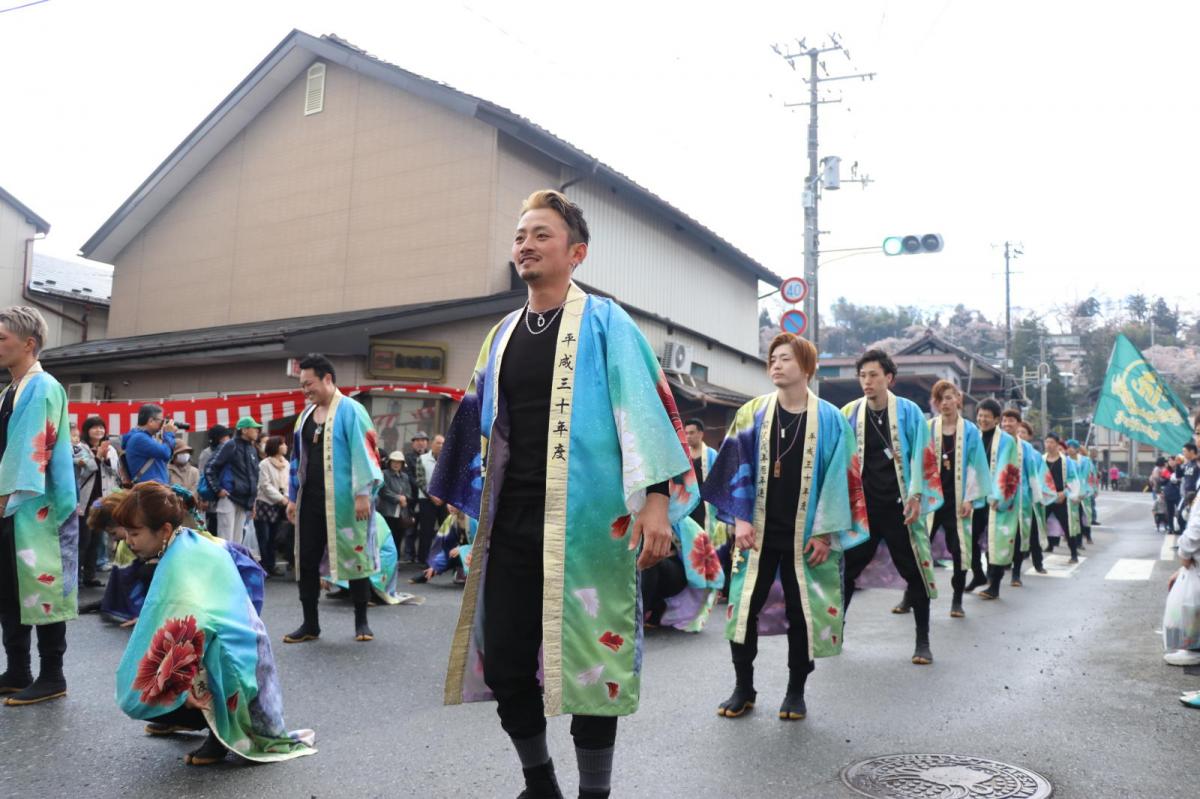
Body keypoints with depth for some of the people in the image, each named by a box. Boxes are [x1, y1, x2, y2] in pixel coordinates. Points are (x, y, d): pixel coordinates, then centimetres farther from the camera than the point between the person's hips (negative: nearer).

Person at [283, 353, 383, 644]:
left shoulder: (350, 410, -9)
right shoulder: (306, 415, 13)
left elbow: (363, 453, -14)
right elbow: (298, 457, 18)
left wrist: (362, 493, -19)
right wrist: (293, 497, 15)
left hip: (343, 500, -7)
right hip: (310, 500, 7)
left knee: (354, 557, 3)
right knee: (306, 560, 7)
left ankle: (361, 622, 15)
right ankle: (310, 623, 18)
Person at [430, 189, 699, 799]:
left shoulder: (603, 321, 0)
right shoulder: (504, 333, 16)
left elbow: (642, 406, -9)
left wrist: (657, 496, -19)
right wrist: (476, 506, 20)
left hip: (586, 523, -5)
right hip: (511, 524, 5)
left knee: (591, 663, 4)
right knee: (504, 663, 7)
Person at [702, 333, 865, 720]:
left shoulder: (829, 419, -1)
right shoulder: (753, 413, 2)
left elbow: (839, 478, -3)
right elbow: (737, 467, 1)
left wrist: (825, 532, -8)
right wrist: (740, 518, -7)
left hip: (805, 535, -1)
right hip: (758, 531, 2)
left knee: (802, 612, 6)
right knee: (744, 607, 3)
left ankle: (796, 692, 22)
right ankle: (743, 688, 19)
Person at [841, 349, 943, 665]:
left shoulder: (909, 411, -3)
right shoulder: (850, 414, 3)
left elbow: (921, 456, -4)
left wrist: (916, 496, -12)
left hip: (898, 505, -2)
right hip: (861, 505, 2)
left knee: (914, 571, 4)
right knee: (846, 568, 5)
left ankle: (923, 641, 16)